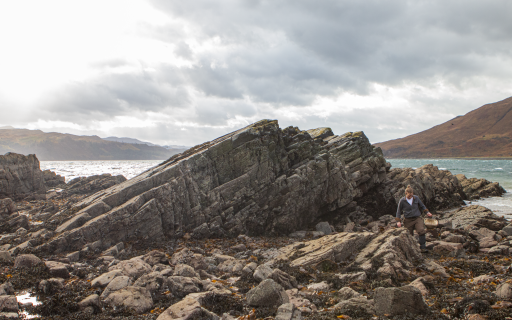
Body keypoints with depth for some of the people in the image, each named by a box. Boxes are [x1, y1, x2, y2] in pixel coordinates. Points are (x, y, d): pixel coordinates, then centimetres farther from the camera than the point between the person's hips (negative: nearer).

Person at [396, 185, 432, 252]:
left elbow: (422, 206, 19)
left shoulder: (416, 198, 3)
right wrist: (398, 221, -2)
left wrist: (427, 212, 4)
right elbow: (398, 211, 6)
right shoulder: (402, 201, -3)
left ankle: (423, 247, -21)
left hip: (417, 218, 0)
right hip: (408, 220, 0)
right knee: (410, 235, 0)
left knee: (421, 230, -24)